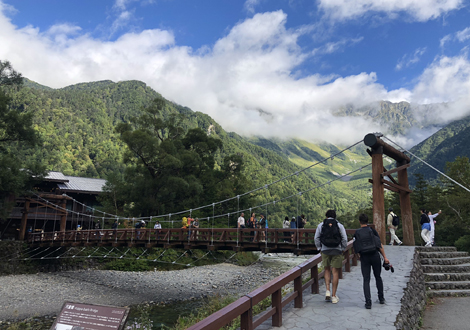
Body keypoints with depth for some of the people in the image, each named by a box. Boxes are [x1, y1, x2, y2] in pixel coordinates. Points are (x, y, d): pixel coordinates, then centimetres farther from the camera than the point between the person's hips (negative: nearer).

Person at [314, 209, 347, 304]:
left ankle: (327, 291, 2)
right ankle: (334, 296, 6)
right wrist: (342, 249, 10)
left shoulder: (321, 225, 6)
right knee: (335, 272, 3)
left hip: (325, 250, 1)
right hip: (337, 251, -1)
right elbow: (344, 239, -1)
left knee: (327, 270, 16)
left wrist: (319, 248, 12)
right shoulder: (339, 225, 3)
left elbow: (316, 238, 4)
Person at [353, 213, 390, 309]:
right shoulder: (372, 231, -1)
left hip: (364, 258, -1)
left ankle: (368, 302, -4)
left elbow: (356, 249, 1)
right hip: (375, 256, 1)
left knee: (366, 280, 3)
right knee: (378, 277, 19)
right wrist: (385, 257, 0)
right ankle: (381, 298, 28)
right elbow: (380, 245, -3)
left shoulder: (357, 233, 1)